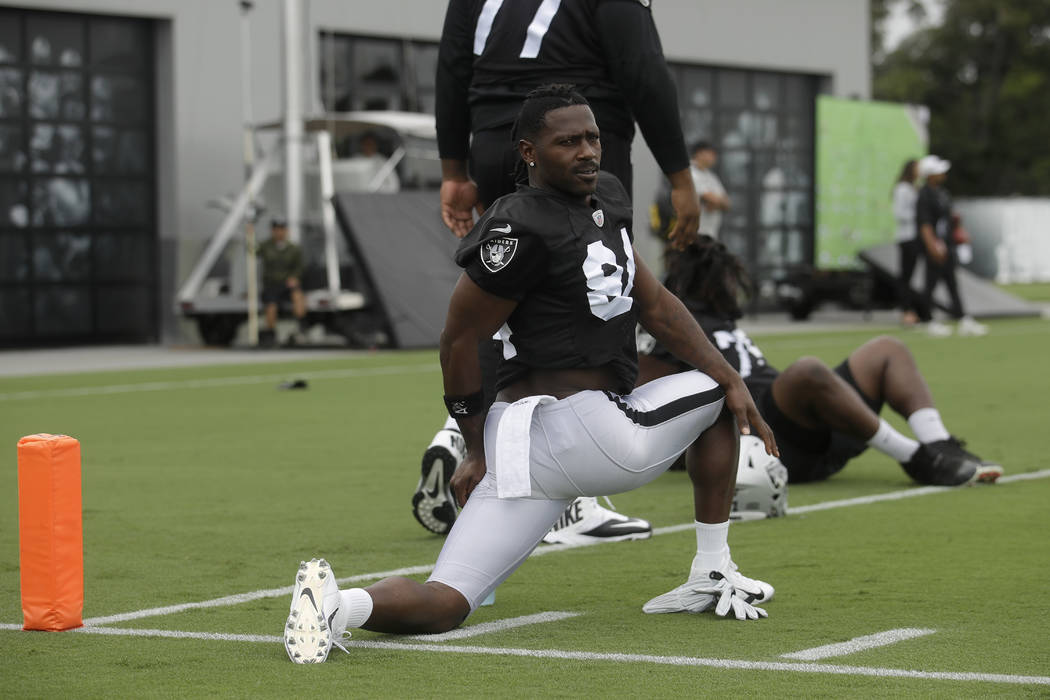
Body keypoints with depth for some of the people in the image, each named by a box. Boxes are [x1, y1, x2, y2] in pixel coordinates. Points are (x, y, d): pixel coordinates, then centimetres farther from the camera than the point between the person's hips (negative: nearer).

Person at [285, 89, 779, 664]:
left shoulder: (606, 198, 17)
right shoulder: (522, 229, -12)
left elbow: (654, 305, 24)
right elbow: (459, 341, -6)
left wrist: (730, 377, 17)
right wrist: (478, 448, 4)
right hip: (581, 427, -9)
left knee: (445, 605, 2)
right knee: (713, 399, 17)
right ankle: (712, 577, 25)